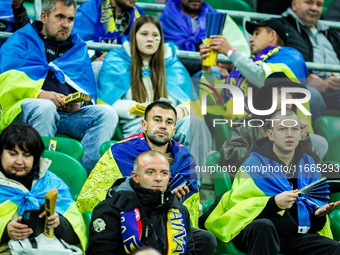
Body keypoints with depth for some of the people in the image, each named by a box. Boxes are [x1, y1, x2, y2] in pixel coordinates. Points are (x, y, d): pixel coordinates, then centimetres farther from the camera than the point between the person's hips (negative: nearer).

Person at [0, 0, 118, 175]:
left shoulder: (78, 48, 27)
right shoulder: (21, 40, 14)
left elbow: (89, 91, 21)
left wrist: (79, 103, -4)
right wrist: (40, 94, -18)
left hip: (70, 113, 4)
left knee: (107, 113, -21)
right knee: (45, 107, -39)